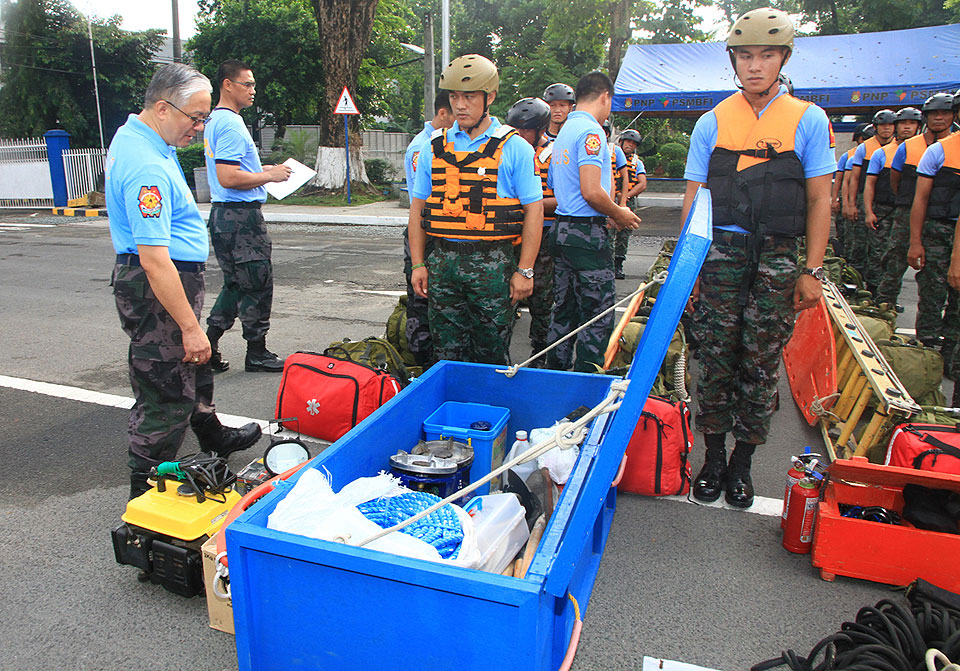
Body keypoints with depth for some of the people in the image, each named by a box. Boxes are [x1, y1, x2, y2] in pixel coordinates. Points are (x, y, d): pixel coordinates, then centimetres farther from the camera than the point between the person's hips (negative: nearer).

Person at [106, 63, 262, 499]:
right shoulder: (148, 168, -26)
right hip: (156, 289, -11)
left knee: (192, 369, 27)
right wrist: (190, 327, -28)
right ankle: (147, 493, 11)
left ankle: (213, 438, 48)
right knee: (165, 392, -2)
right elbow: (153, 258, -30)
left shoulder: (133, 135, 9)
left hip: (169, 281, 11)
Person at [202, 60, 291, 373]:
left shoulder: (216, 120, 18)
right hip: (241, 216, -10)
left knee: (236, 285, 16)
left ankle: (208, 344, 18)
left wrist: (263, 169, 15)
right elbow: (228, 178, -24)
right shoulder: (231, 124, -16)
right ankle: (257, 354, 9)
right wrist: (268, 176, -13)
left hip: (224, 215, 10)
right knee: (257, 286, -1)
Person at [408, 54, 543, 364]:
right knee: (447, 352, 10)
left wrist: (525, 270, -8)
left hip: (492, 262, -3)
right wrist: (418, 264, 7)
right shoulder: (434, 147, 10)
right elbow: (418, 207, 13)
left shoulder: (514, 148, 0)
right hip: (443, 261, 3)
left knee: (492, 353, 4)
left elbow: (533, 210, -2)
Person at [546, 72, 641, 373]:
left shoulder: (563, 132, 17)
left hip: (561, 229, 10)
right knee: (598, 317, -2)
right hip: (588, 234, -9)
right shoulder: (591, 131, -12)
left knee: (564, 312, 16)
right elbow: (591, 192, -23)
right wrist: (620, 214, -5)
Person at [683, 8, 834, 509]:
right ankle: (713, 455, 17)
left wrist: (812, 271, -1)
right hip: (721, 251, 1)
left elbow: (819, 200, 4)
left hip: (779, 256, 0)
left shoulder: (808, 120, 6)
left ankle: (742, 462, 17)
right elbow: (693, 196, 8)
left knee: (762, 363, 3)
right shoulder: (711, 123, 8)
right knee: (716, 356, 2)